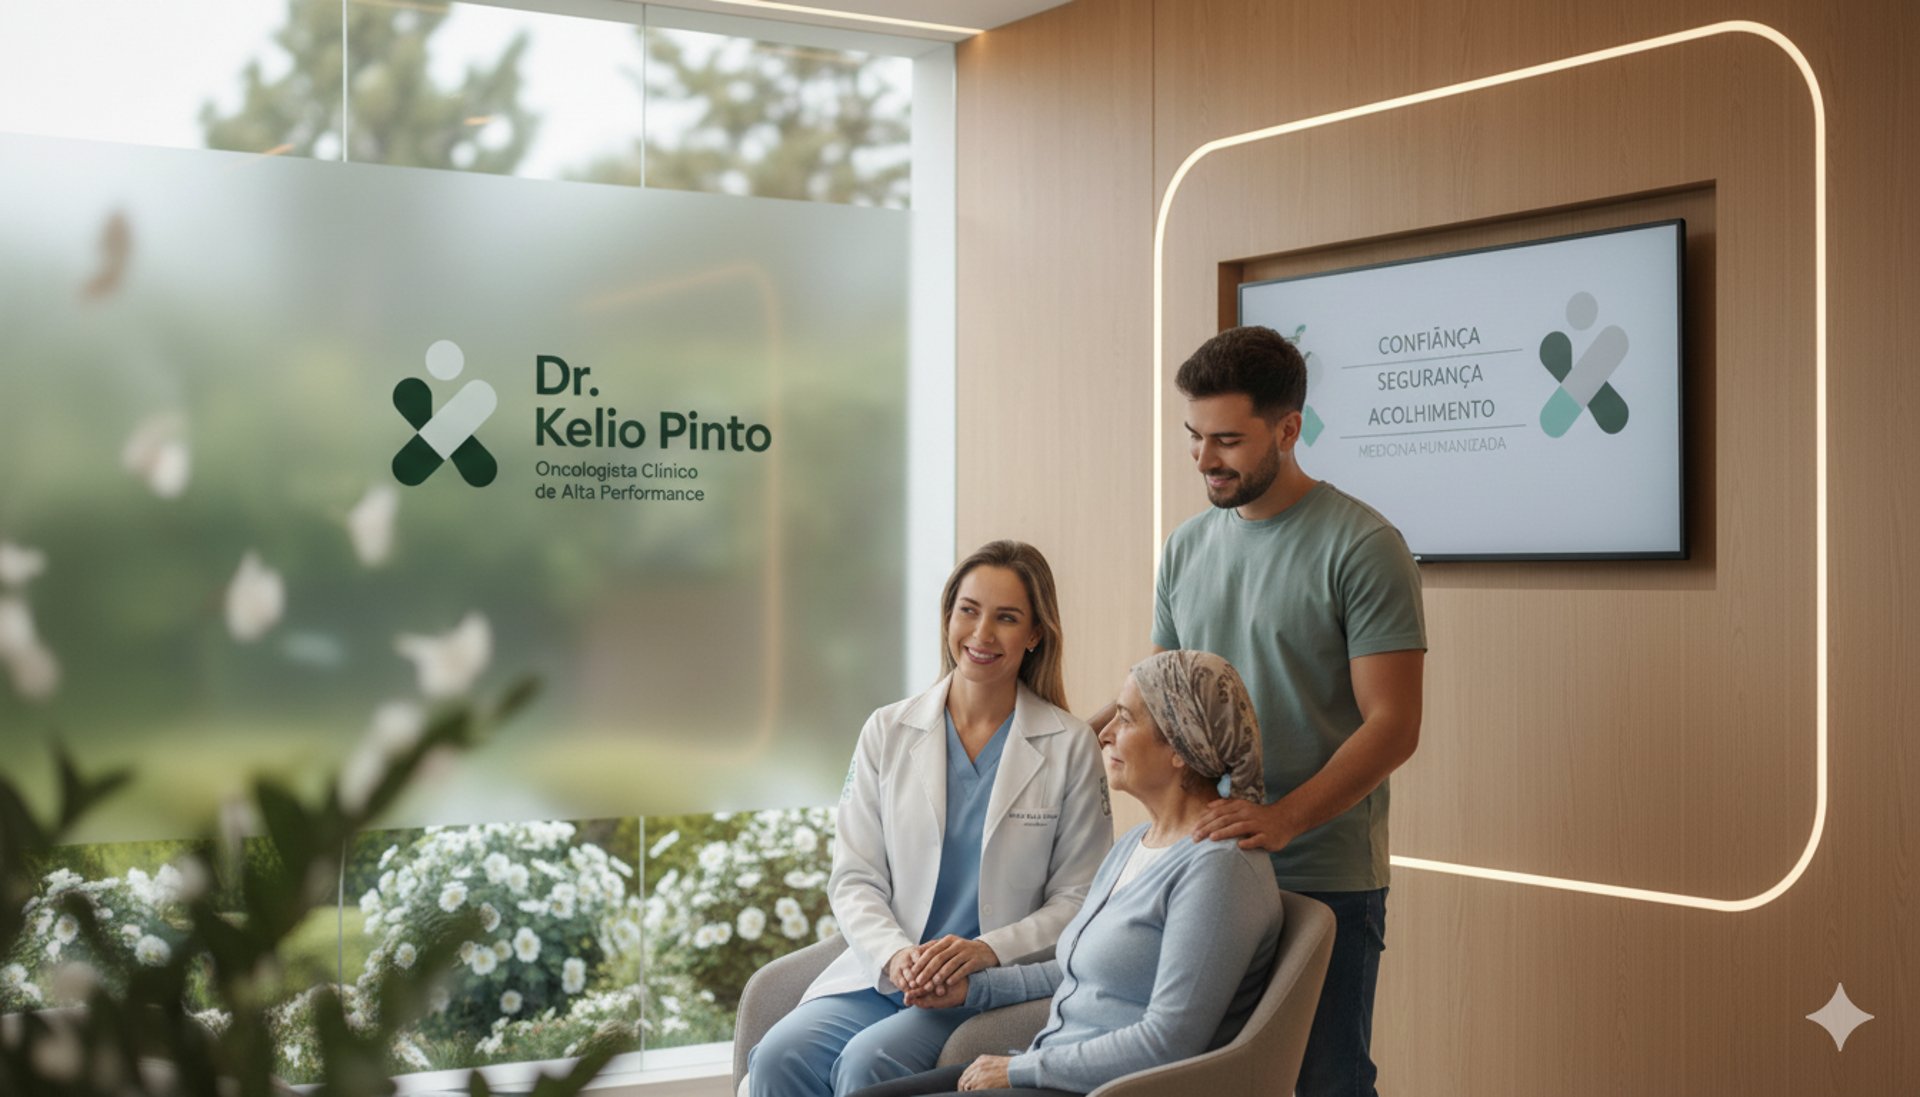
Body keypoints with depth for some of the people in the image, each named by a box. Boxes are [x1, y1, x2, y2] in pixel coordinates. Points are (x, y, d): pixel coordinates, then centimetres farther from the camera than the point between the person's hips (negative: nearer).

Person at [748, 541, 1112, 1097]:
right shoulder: (887, 732, 8)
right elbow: (854, 879, 6)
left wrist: (989, 950, -15)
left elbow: (1077, 899, 2)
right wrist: (893, 955, -14)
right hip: (881, 972, 3)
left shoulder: (1070, 747, 1)